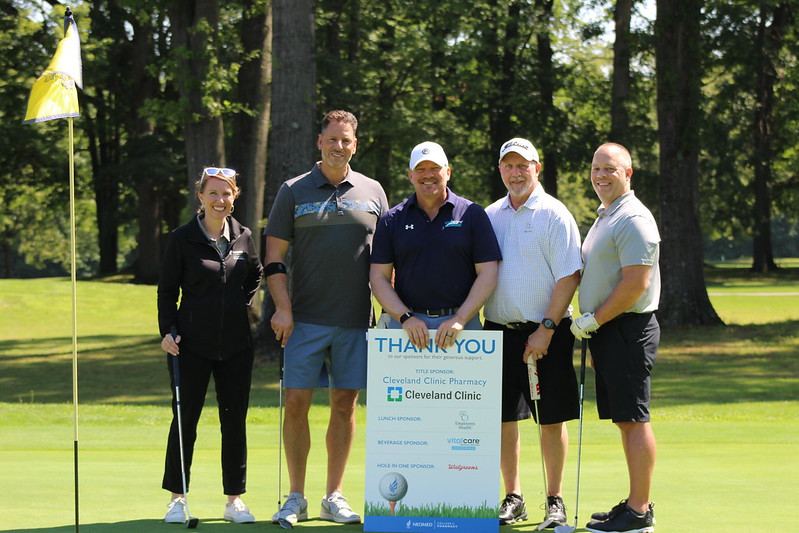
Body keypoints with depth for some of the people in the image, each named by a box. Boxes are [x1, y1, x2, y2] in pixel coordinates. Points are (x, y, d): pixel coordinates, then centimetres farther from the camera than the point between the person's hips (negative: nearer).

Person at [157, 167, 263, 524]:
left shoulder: (243, 237, 5)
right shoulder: (182, 239, -4)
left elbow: (255, 275, 23)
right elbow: (167, 291, -1)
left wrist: (242, 304, 11)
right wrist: (167, 331, -10)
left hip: (235, 344, 3)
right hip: (192, 344, -3)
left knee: (235, 421, 5)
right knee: (185, 419, 2)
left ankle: (234, 500, 12)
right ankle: (178, 498, 11)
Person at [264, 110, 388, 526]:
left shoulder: (372, 192, 9)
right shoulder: (294, 192, 4)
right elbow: (274, 256, 2)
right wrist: (282, 307, -8)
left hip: (356, 320, 2)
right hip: (305, 319, -2)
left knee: (345, 404, 5)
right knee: (296, 403, -4)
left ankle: (333, 497, 14)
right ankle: (296, 498, 5)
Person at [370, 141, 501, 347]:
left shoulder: (473, 214, 5)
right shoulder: (392, 220, 9)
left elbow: (487, 274, 1)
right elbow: (379, 276, 6)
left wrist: (460, 319, -10)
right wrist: (405, 317, -8)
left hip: (461, 324, -1)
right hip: (405, 326, 1)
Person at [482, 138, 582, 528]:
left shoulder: (554, 215, -4)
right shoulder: (490, 216, 11)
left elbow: (569, 277, -9)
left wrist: (546, 329, -15)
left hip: (545, 333, -4)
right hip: (499, 330, 4)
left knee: (552, 419, 0)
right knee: (504, 417, 6)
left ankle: (555, 501, 9)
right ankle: (513, 498, 17)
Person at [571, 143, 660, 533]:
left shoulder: (633, 219, -13)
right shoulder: (604, 218, 19)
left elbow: (636, 284, -20)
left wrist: (593, 321, -15)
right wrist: (594, 336, 20)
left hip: (627, 331, -10)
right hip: (606, 333, 10)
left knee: (633, 420, -9)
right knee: (626, 421, 12)